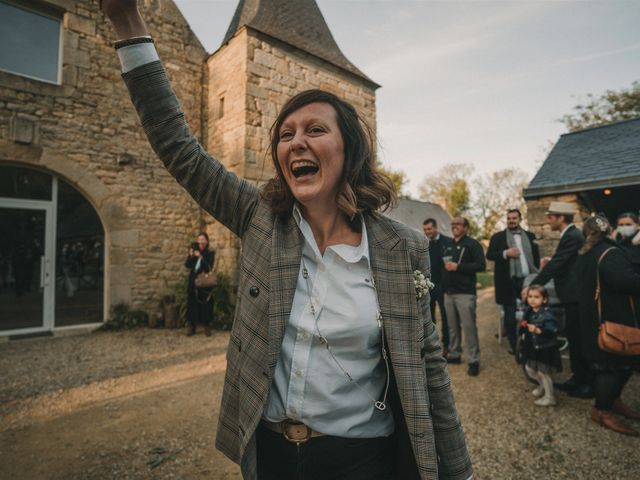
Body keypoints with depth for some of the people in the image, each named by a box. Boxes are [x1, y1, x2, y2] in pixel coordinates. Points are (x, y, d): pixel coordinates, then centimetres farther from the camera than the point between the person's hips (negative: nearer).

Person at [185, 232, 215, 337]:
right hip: (193, 282, 2)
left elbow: (209, 267, -14)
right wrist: (191, 256, -18)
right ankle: (191, 326, 14)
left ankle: (207, 326, 11)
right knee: (192, 304, 4)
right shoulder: (194, 249, 5)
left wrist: (200, 257, -23)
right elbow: (187, 265, 0)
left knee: (205, 305, -1)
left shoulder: (210, 253, -3)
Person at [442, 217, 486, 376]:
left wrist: (458, 267, -18)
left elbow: (481, 265, -13)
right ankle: (454, 354, 23)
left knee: (469, 327, -6)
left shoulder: (472, 244, -3)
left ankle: (473, 360, 3)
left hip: (465, 292, -6)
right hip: (449, 292, 6)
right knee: (452, 326, 12)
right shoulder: (448, 245, 18)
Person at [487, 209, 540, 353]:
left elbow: (536, 256, 12)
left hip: (527, 280, 3)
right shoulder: (498, 237, 2)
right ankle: (513, 344, 17)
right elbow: (489, 255, -5)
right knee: (510, 315, 4)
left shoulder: (530, 236, 12)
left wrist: (537, 275, 3)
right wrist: (505, 253, -20)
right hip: (508, 281, -3)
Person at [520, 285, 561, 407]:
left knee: (543, 372, 5)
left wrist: (538, 330, -43)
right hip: (533, 347, 7)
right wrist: (524, 325, -3)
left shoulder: (547, 315, -23)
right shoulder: (528, 311, -1)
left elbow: (551, 331, -32)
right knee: (529, 369, 18)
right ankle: (542, 385, 44)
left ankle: (549, 397, 25)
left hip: (545, 349, -7)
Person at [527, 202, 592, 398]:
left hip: (574, 296, -10)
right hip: (574, 295, 10)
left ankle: (588, 384, 15)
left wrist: (531, 287, -15)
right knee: (575, 339, 16)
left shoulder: (571, 236, -19)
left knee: (579, 340, 1)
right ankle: (578, 378, 28)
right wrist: (550, 262, 1)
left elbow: (555, 265, -20)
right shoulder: (572, 234, 13)